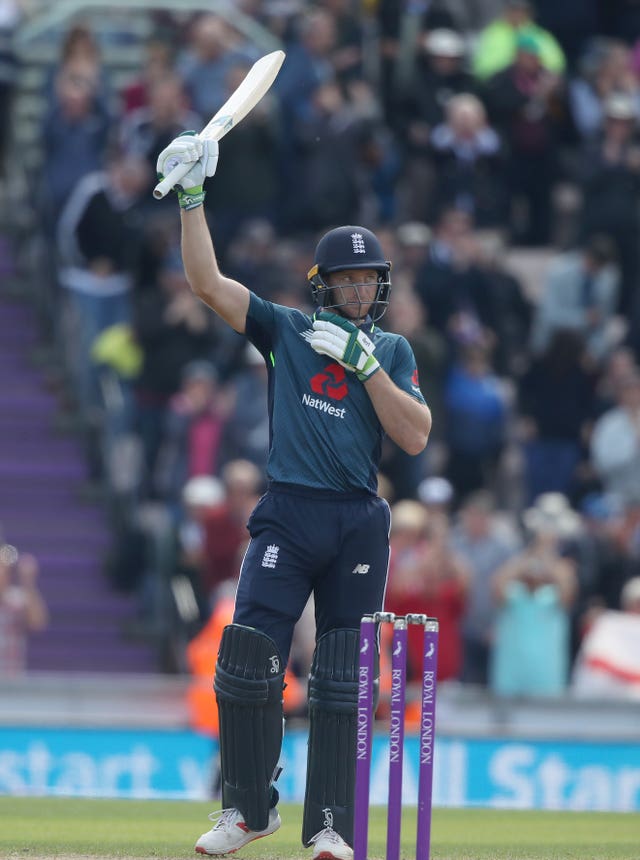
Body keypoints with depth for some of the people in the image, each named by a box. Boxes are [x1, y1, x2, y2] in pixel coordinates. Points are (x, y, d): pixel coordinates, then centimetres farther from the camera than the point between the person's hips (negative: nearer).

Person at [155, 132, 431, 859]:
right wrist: (191, 198, -11)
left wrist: (363, 361, -8)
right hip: (288, 518, -1)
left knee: (342, 681, 1)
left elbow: (414, 437, -1)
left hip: (359, 525, 1)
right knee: (247, 658, -11)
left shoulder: (392, 351, 11)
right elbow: (207, 282, -2)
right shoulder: (286, 331, 8)